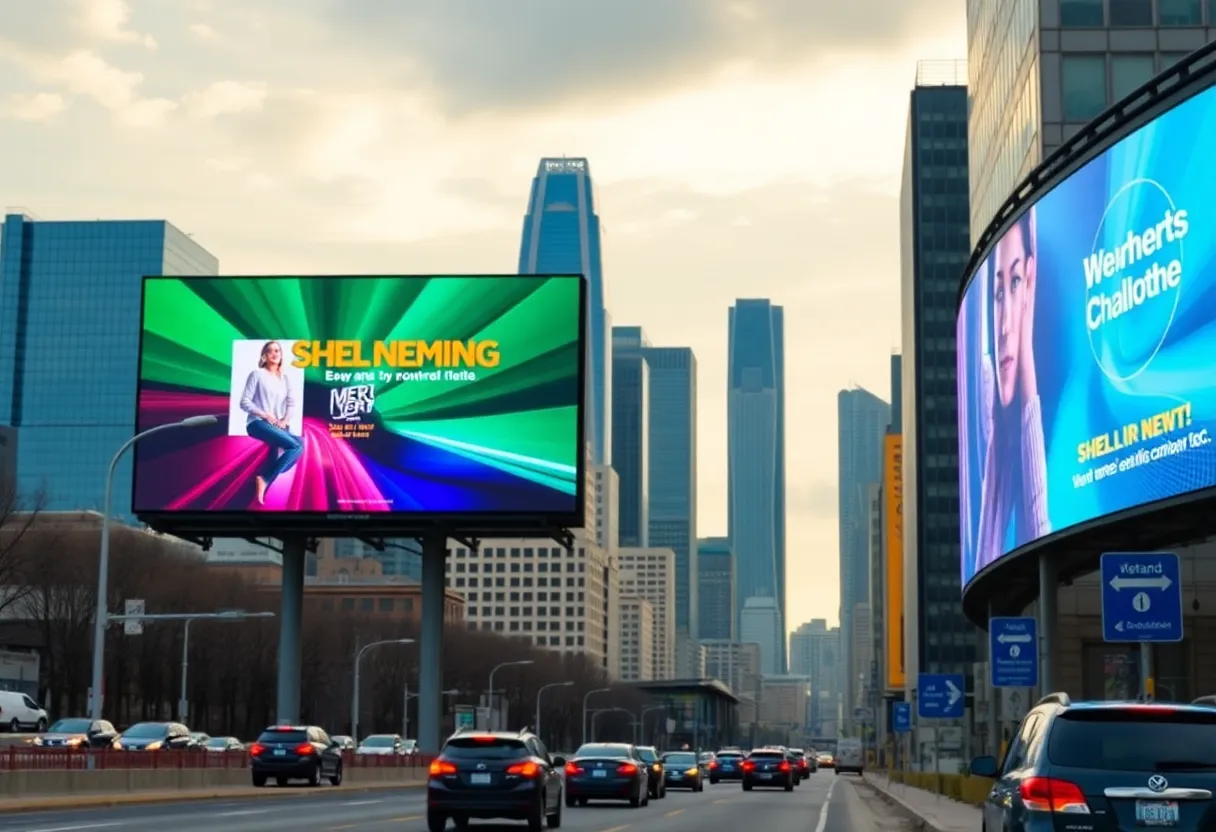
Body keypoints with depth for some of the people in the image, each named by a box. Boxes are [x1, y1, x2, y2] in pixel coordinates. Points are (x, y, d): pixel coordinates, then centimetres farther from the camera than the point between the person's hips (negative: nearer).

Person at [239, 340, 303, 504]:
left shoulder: (285, 378, 18)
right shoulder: (257, 374, 3)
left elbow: (291, 402, 10)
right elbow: (244, 402, -3)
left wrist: (285, 420, -9)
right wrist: (264, 414, -15)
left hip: (278, 426, 6)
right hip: (258, 423, -6)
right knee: (295, 445, -27)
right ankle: (265, 479, -21)